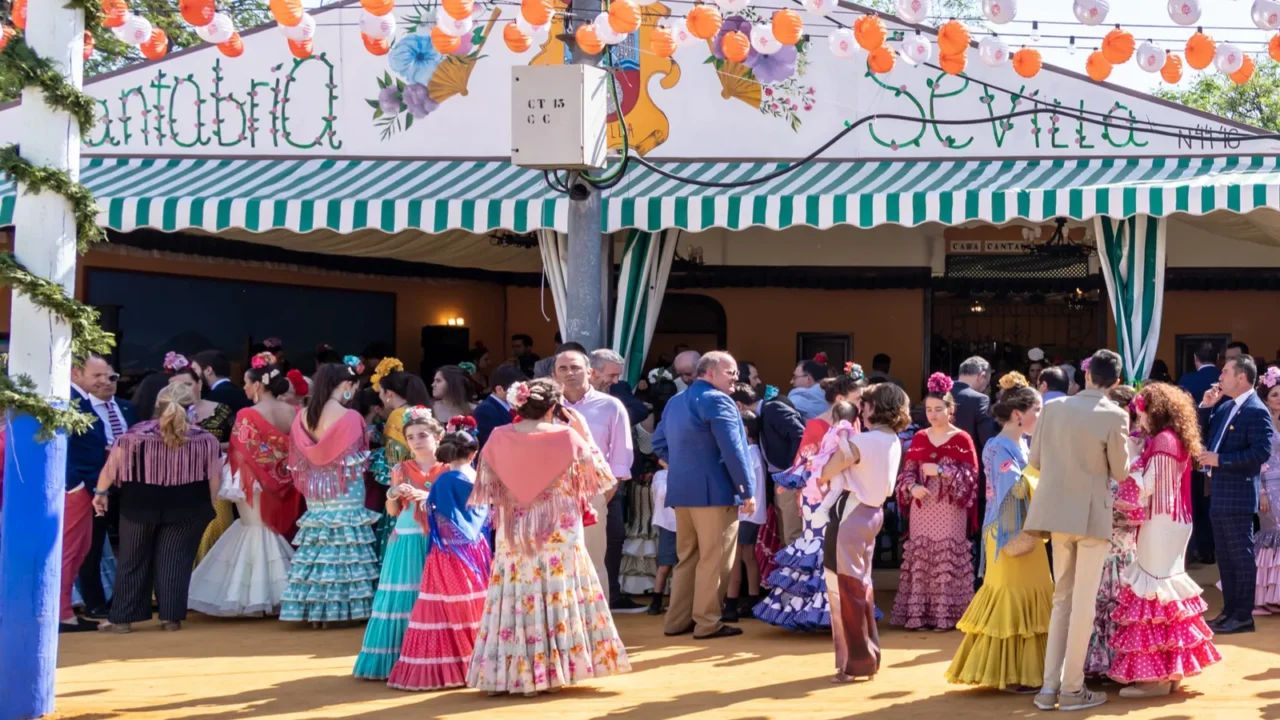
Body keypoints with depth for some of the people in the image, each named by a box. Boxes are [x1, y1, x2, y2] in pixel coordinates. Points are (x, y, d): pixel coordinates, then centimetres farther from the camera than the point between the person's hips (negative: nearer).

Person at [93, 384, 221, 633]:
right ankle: (171, 618, 4)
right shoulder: (205, 440, -3)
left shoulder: (135, 435, -4)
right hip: (186, 509, 0)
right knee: (175, 562, 6)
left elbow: (112, 466, 0)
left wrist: (100, 492, 14)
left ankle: (122, 618, 12)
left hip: (140, 507, 0)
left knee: (133, 562, 11)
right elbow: (214, 479, 0)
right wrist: (206, 507, 12)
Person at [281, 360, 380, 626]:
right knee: (344, 549, 0)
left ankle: (315, 610, 9)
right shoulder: (350, 417, -13)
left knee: (318, 549, 8)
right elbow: (358, 459, -4)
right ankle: (339, 607, 1)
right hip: (345, 497, -5)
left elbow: (297, 460, 8)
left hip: (315, 498, 6)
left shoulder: (302, 416, 3)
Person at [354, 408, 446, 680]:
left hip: (438, 540, -1)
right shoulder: (401, 470, 7)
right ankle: (398, 658, 6)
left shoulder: (447, 470, 2)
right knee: (404, 597, -1)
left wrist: (428, 498, -17)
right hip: (407, 541, 1)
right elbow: (392, 511, 9)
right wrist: (393, 494, -11)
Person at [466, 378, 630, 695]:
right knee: (558, 594, 4)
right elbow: (600, 474, 1)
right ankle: (550, 670, 4)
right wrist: (585, 436, 11)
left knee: (515, 595, 8)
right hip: (559, 534, -2)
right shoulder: (566, 437, -10)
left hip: (513, 535, 2)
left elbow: (487, 487, 4)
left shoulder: (498, 438, -4)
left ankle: (508, 672, 10)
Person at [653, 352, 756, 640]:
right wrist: (748, 490, -14)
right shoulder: (717, 400, -12)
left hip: (681, 490, 8)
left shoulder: (675, 401, 16)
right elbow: (733, 449, -18)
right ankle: (708, 623, 1)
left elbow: (659, 443, 19)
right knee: (713, 559, -2)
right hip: (714, 490, -8)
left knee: (687, 556, 15)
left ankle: (678, 620, 17)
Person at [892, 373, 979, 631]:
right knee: (920, 559, 4)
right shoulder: (919, 438, 10)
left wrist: (941, 470, -18)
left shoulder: (962, 439, -2)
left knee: (947, 560, -3)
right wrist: (913, 486, -11)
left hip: (950, 511, -4)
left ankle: (946, 614, 2)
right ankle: (918, 613, 8)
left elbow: (970, 475, -6)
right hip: (922, 508, 4)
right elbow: (907, 471, 10)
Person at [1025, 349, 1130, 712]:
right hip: (1091, 515, -4)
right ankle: (1071, 689, 8)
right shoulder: (1114, 415, -12)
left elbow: (1035, 460, 5)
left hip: (1058, 512, 4)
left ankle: (1049, 686, 13)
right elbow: (1120, 471, -6)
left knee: (1062, 599, 15)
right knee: (1083, 603, 4)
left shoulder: (1052, 407, 0)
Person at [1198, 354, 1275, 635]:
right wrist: (1205, 408, 3)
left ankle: (1243, 615, 8)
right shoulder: (1224, 406, 12)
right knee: (1225, 556, 15)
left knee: (1241, 556, 0)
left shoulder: (1256, 411, -15)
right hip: (1219, 493, 9)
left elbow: (1261, 452, -22)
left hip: (1237, 496, -9)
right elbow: (1204, 437, 16)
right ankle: (1230, 610, 24)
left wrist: (1220, 459, -21)